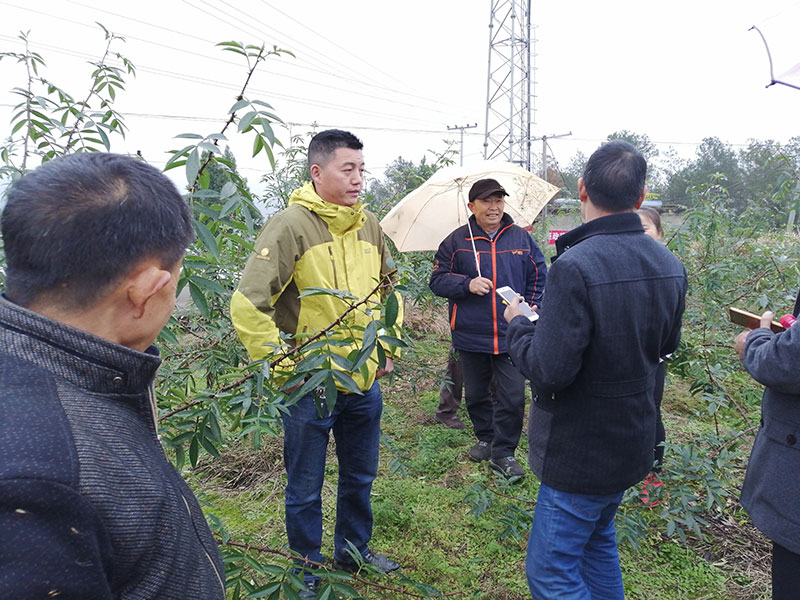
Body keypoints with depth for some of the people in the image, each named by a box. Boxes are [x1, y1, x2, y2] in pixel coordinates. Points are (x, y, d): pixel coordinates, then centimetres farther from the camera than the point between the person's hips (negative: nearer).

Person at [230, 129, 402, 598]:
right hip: (310, 387, -6)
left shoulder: (370, 226, 4)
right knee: (305, 488, 13)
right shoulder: (291, 226, -17)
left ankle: (354, 550, 46)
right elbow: (248, 306, -20)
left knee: (360, 476, 22)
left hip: (365, 382, 6)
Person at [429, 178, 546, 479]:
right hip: (471, 335, 0)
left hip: (511, 335, 0)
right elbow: (438, 280, -1)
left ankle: (503, 452, 16)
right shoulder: (456, 241, 0)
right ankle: (485, 437, 38)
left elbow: (539, 278, 11)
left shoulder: (521, 238, 4)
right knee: (476, 395, 16)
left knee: (513, 397, -1)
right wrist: (467, 285, -17)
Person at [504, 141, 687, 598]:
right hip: (635, 441, 8)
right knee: (597, 542, 27)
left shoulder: (575, 267, -27)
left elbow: (549, 370, -27)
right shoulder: (670, 266, 0)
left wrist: (518, 324, -10)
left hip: (580, 452, -8)